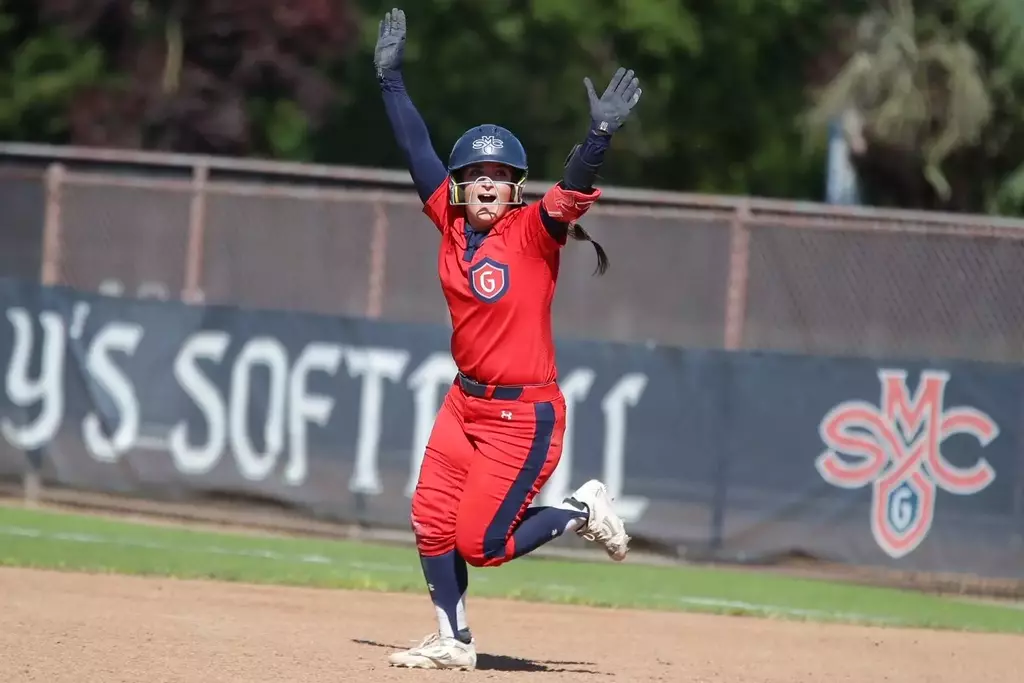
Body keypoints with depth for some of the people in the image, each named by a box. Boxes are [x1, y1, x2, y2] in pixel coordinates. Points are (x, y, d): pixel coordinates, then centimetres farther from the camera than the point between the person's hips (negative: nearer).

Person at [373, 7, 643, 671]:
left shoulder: (533, 232, -15)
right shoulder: (452, 223, -1)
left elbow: (574, 187, -31)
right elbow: (418, 148, 4)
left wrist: (602, 134, -49)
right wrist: (392, 76, 2)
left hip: (526, 415, -6)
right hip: (465, 403, 6)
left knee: (480, 542, -5)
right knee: (432, 524, 6)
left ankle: (583, 511, 18)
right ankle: (454, 641, 23)